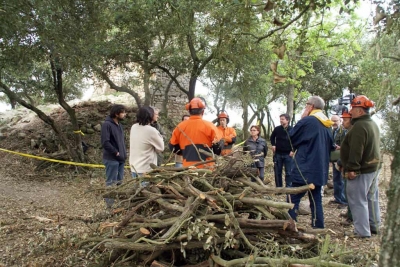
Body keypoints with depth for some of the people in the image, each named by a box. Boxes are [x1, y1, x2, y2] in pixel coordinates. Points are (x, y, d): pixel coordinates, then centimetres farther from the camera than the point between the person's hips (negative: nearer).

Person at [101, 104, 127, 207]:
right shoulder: (107, 124, -15)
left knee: (119, 182, 15)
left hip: (121, 159, 8)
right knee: (111, 183, -1)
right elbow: (105, 142, -21)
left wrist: (124, 153, 9)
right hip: (111, 159, -8)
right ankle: (110, 204, 8)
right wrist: (116, 153, -15)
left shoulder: (119, 125, 12)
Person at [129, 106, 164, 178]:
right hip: (146, 169, -7)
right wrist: (159, 136, 6)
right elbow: (161, 148, -7)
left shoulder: (133, 127, 2)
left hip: (134, 167, 7)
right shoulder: (151, 130, -19)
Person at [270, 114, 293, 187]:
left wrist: (292, 150, -8)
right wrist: (273, 145, 1)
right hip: (278, 154, 2)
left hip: (288, 154, -2)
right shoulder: (277, 129, -2)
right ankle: (278, 188, 19)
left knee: (288, 173, 3)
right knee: (277, 172, 8)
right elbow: (272, 137, 16)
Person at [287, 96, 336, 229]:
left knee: (293, 199, -1)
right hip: (320, 170, 8)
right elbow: (331, 147, 19)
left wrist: (301, 119, 6)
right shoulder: (327, 125, 12)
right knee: (316, 200, 13)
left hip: (305, 169, -7)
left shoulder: (307, 121, -12)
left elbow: (291, 138, -1)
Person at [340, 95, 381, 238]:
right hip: (373, 167, 11)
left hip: (361, 170, -11)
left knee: (357, 200, -4)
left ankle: (362, 231, 1)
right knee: (371, 198, 19)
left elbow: (356, 151, -26)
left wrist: (351, 168, -24)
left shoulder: (359, 126, -20)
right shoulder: (373, 124, 15)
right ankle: (374, 226, 30)